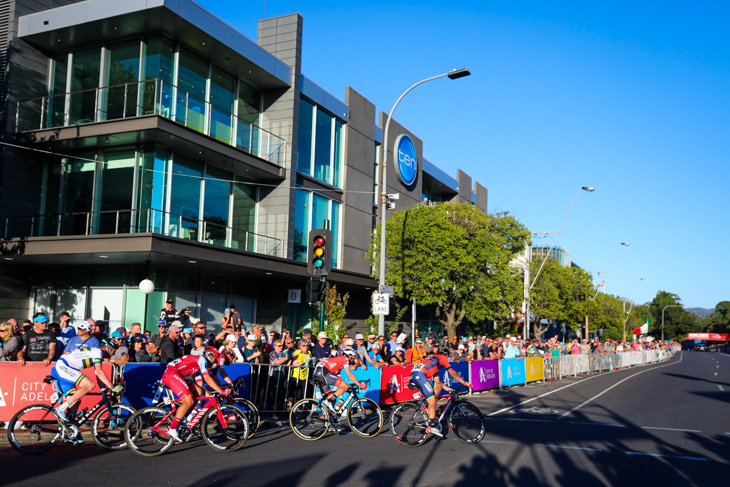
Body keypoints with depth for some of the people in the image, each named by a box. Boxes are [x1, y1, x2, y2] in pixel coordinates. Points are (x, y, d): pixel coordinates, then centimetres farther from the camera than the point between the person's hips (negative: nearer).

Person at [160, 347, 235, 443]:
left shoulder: (199, 366, 24)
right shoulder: (202, 360, -4)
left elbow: (200, 387, 21)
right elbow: (207, 379, -14)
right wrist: (221, 391, -14)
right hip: (171, 373, -10)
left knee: (198, 392, 7)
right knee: (189, 401, -16)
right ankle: (172, 429, -20)